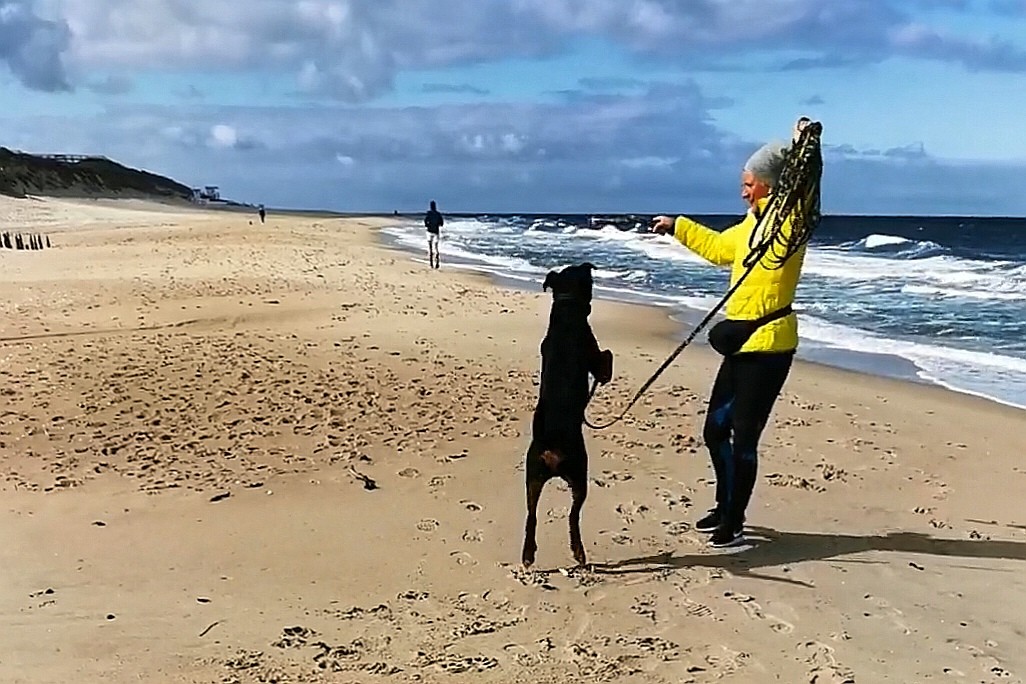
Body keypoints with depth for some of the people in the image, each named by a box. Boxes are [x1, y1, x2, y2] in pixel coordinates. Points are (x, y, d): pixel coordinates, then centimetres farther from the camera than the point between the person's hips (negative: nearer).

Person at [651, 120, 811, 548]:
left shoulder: (786, 221, -10)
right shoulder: (749, 226, 16)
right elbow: (717, 247, 34)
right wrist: (677, 227, 41)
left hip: (769, 347, -9)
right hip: (742, 345, 9)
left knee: (744, 437, -5)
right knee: (715, 430, 17)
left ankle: (734, 524, 8)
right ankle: (725, 508, 34)